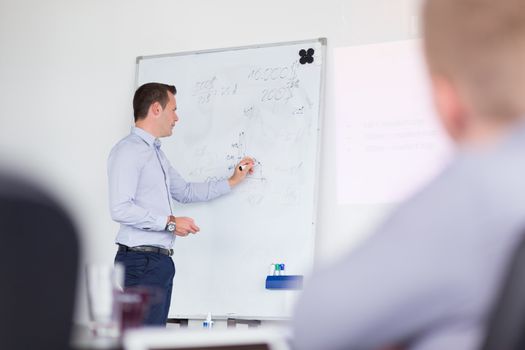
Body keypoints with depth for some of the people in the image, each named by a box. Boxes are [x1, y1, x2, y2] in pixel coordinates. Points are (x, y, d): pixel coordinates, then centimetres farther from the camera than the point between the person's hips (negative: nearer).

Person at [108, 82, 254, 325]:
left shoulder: (156, 152, 20)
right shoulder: (128, 150, -11)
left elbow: (184, 192, 32)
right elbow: (120, 209, -20)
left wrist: (232, 181, 32)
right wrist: (170, 222, -14)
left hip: (160, 260, 10)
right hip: (140, 261, -10)